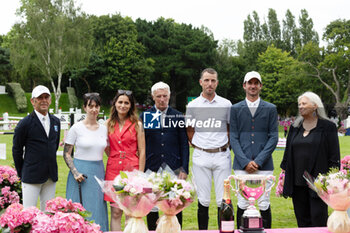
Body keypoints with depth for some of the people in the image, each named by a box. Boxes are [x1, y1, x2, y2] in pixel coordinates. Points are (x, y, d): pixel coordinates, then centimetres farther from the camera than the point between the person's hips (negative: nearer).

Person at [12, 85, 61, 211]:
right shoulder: (25, 123, -8)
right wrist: (22, 173, 4)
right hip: (32, 177, -5)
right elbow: (17, 150, -1)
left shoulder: (56, 121, 9)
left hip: (51, 177, 5)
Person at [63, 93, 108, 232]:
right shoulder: (76, 128, -5)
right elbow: (66, 154, -3)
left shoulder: (104, 129, 7)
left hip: (99, 172, 4)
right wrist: (75, 173, -14)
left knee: (97, 209, 8)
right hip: (81, 172, -4)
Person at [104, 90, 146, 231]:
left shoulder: (137, 124, 1)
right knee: (115, 213, 1)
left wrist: (140, 175, -5)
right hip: (113, 170, 2)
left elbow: (142, 152, 0)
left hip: (132, 169, -2)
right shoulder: (109, 123, 8)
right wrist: (115, 159, 6)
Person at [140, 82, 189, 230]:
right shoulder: (145, 116, 5)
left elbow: (184, 145, 6)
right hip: (152, 169, 0)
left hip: (174, 168, 0)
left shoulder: (178, 116, 6)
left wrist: (184, 169, 0)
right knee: (152, 207, 5)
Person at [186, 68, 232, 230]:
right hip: (201, 157, 0)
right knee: (203, 200, 3)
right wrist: (198, 146, 9)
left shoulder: (226, 104, 5)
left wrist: (226, 145, 9)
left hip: (222, 155, 0)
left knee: (223, 200, 0)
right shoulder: (193, 105, 4)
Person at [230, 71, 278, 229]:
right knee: (242, 205, 1)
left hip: (264, 165, 0)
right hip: (241, 165, 0)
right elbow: (233, 138, 4)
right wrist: (245, 162, -7)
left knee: (264, 205, 1)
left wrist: (258, 161, -7)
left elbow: (273, 137, 3)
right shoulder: (235, 109, 9)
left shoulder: (270, 109, 8)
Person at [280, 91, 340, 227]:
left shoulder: (327, 126, -2)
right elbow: (288, 153, 16)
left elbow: (334, 156, -3)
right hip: (297, 182, 5)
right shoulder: (295, 127, 12)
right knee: (302, 220, 9)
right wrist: (284, 173, 11)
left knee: (319, 221, -5)